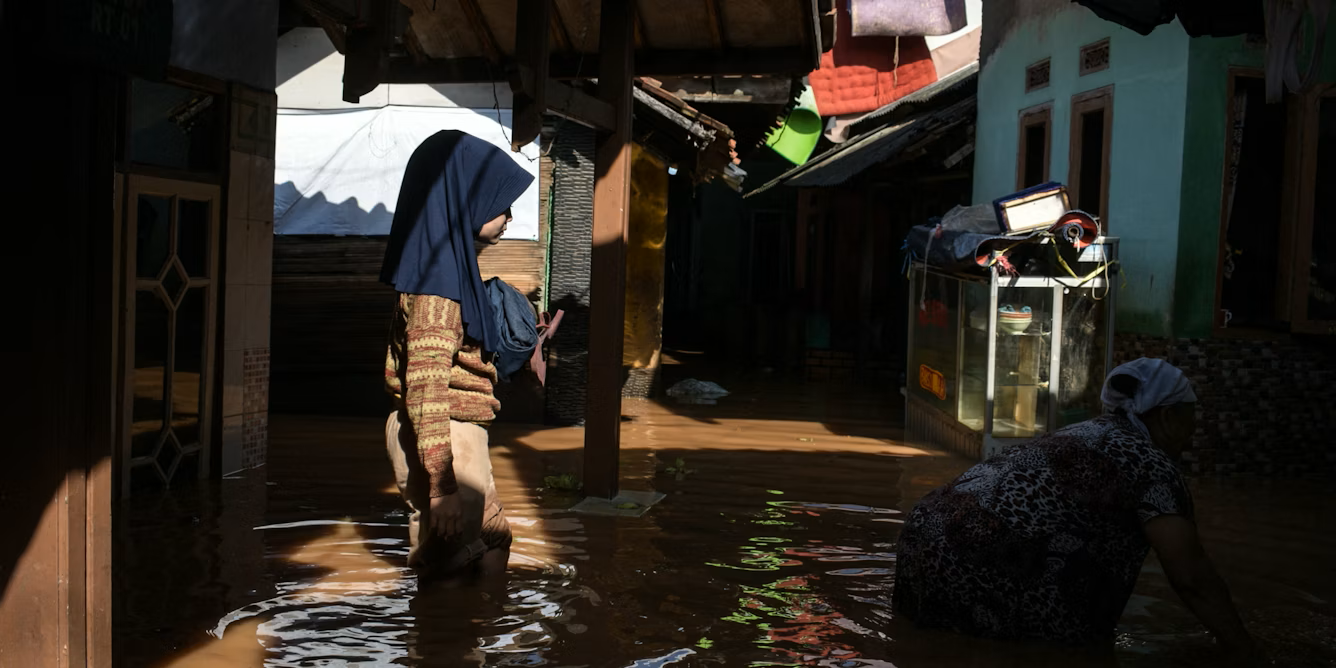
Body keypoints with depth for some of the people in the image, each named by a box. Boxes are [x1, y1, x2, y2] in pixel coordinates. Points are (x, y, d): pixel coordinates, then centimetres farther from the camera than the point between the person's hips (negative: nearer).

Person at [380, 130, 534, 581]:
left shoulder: (450, 262, 13)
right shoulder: (436, 277, -17)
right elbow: (426, 389, -22)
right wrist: (442, 484, -24)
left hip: (458, 432, 10)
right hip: (443, 439, -10)